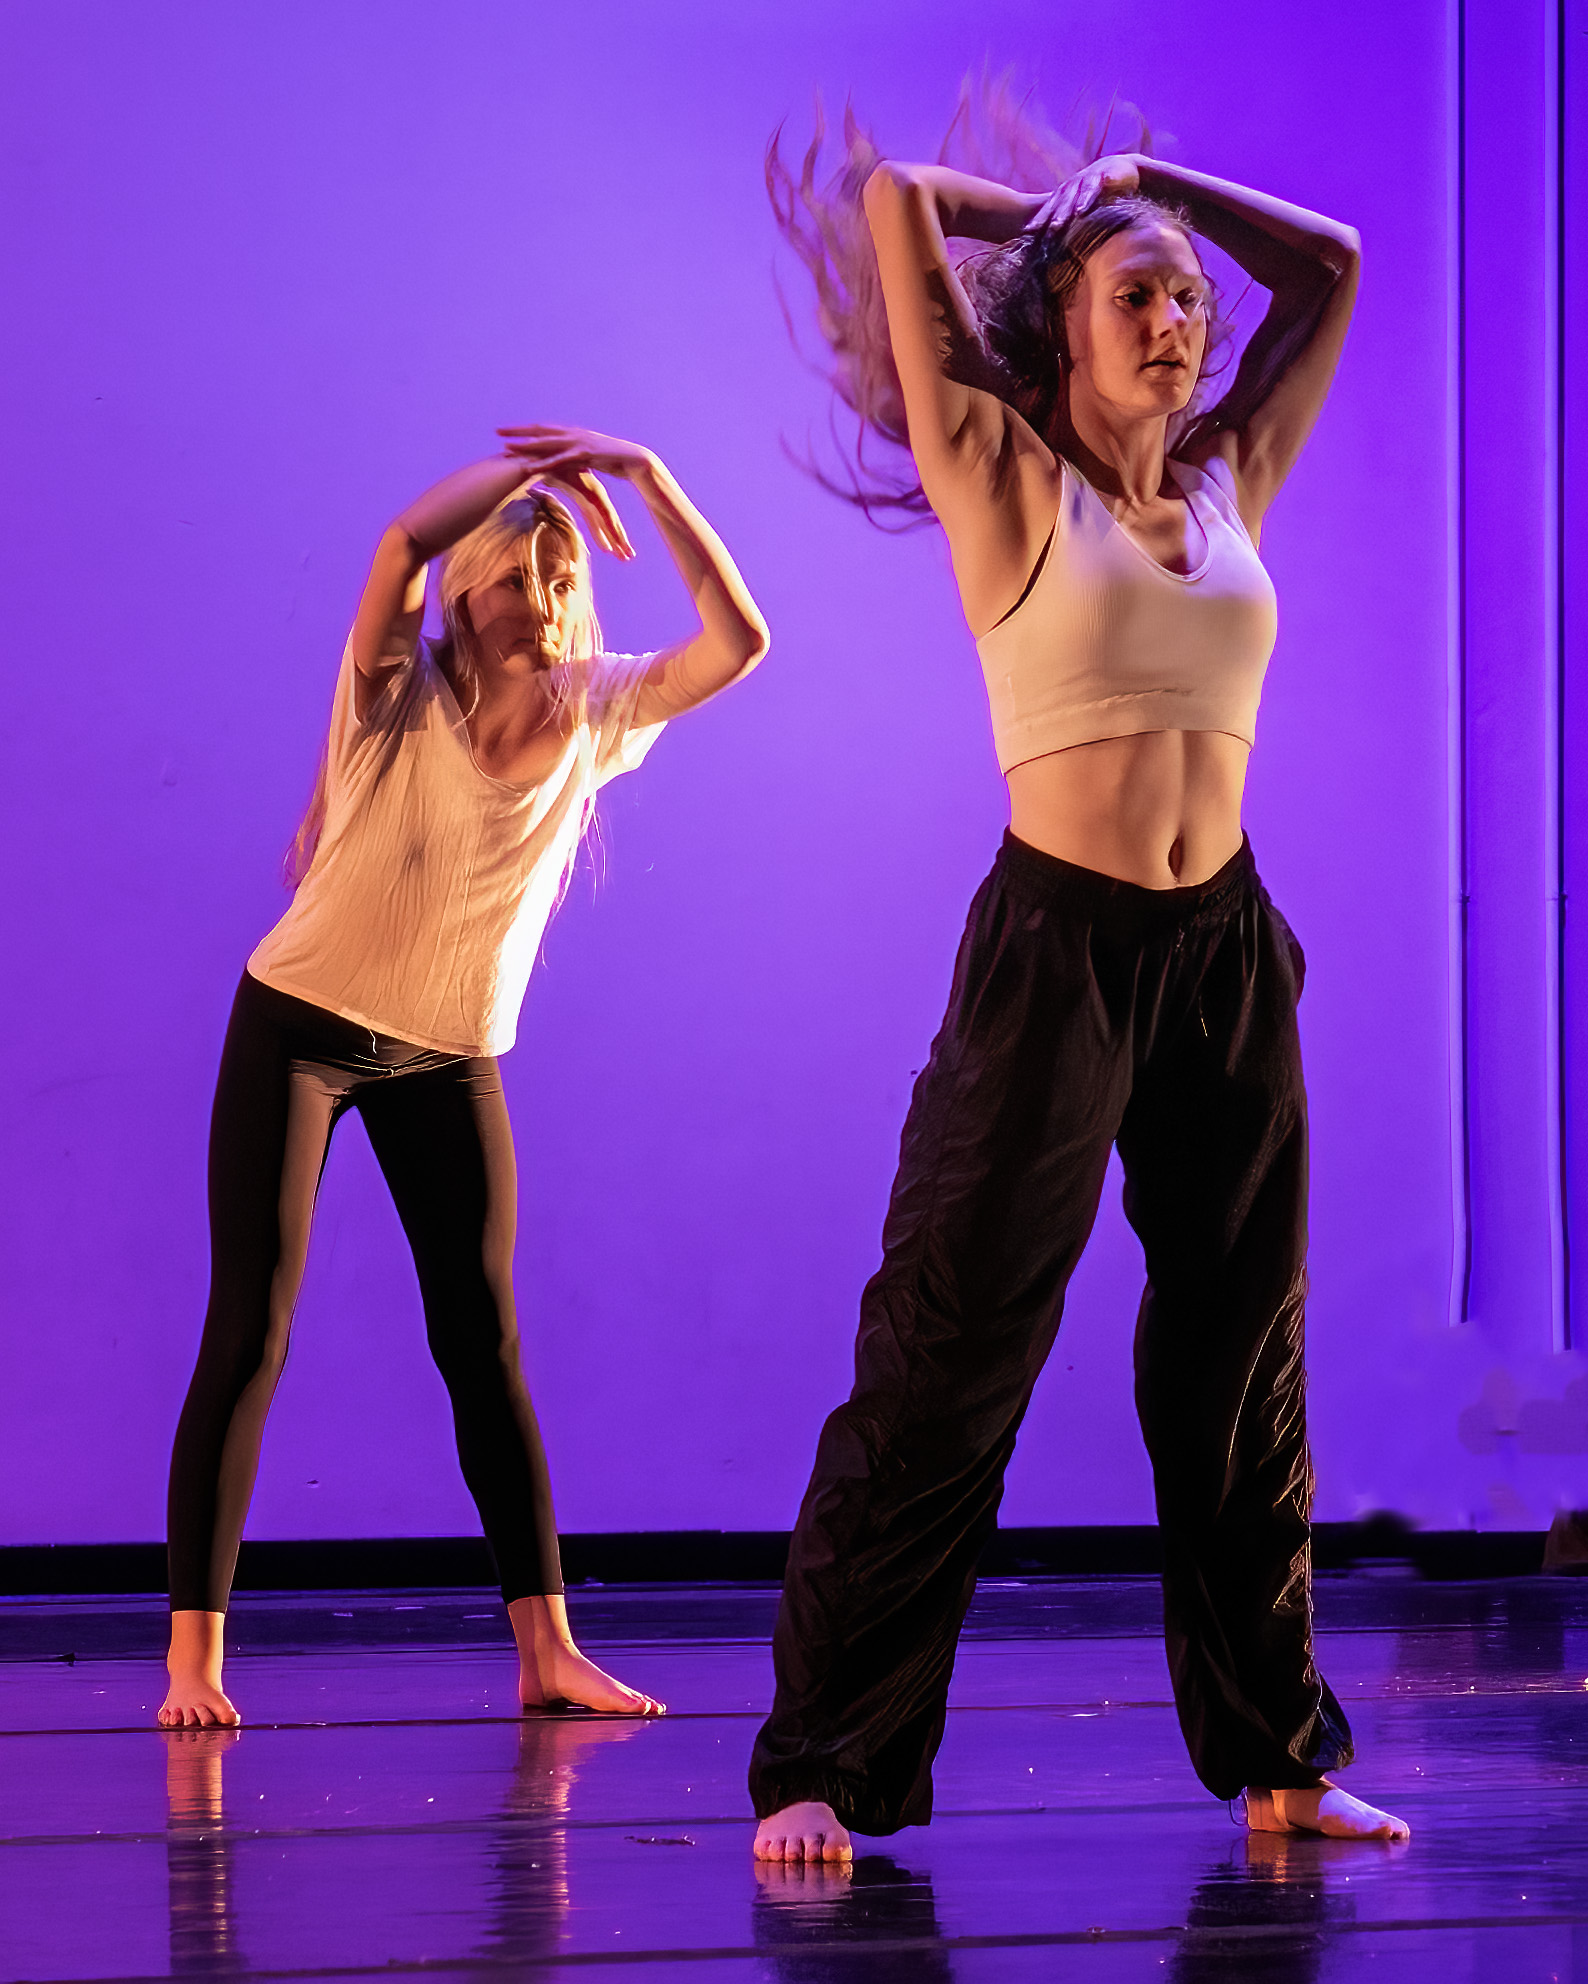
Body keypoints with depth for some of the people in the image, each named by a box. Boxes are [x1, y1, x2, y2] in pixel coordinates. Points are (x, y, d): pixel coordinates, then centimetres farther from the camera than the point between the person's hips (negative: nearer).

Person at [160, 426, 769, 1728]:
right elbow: (404, 541, -30)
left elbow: (739, 640, -11)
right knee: (249, 1338, -5)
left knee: (484, 1342, 5)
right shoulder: (400, 694, -12)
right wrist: (535, 458, -18)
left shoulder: (592, 713, -1)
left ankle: (546, 1648, 8)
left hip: (450, 1060, 4)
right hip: (301, 1029, -4)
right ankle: (195, 1654, -3)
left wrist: (646, 476, -16)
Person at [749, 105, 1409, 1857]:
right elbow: (887, 200, -3)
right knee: (947, 1358, -5)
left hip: (1226, 955, 5)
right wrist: (1057, 211, 12)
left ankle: (1274, 1756, 20)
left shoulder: (1228, 484, 12)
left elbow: (1326, 264, 23)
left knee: (1239, 1357, 10)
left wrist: (1144, 182, 20)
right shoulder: (1006, 483, -1)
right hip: (1056, 946, -5)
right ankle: (825, 1766, 0)